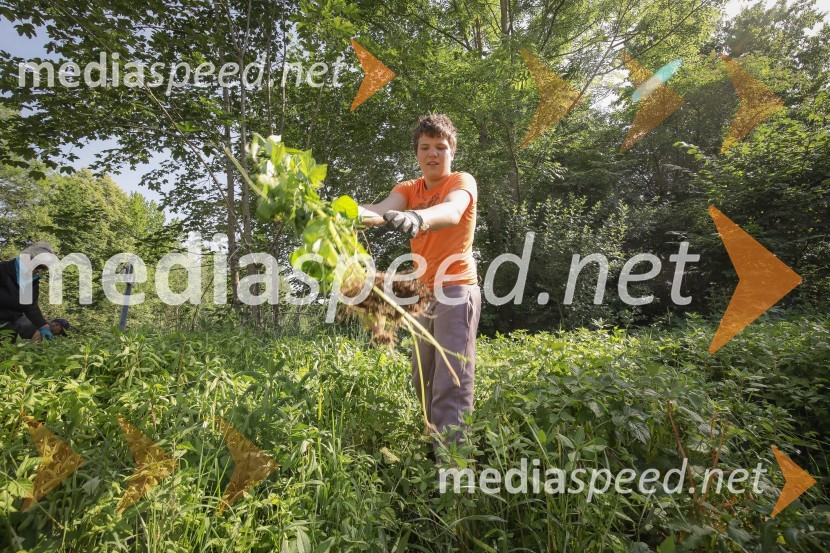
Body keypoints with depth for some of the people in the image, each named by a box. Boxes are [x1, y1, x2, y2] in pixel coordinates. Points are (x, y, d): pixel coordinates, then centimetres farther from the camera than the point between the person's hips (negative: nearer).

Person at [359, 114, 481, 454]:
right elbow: (384, 209, -13)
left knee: (451, 385, -13)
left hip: (456, 291, -6)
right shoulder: (408, 190, 11)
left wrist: (418, 217, -51)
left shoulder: (462, 182, -3)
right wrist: (353, 212, -37)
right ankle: (436, 443, 33)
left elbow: (452, 211, -29)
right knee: (422, 381, 15)